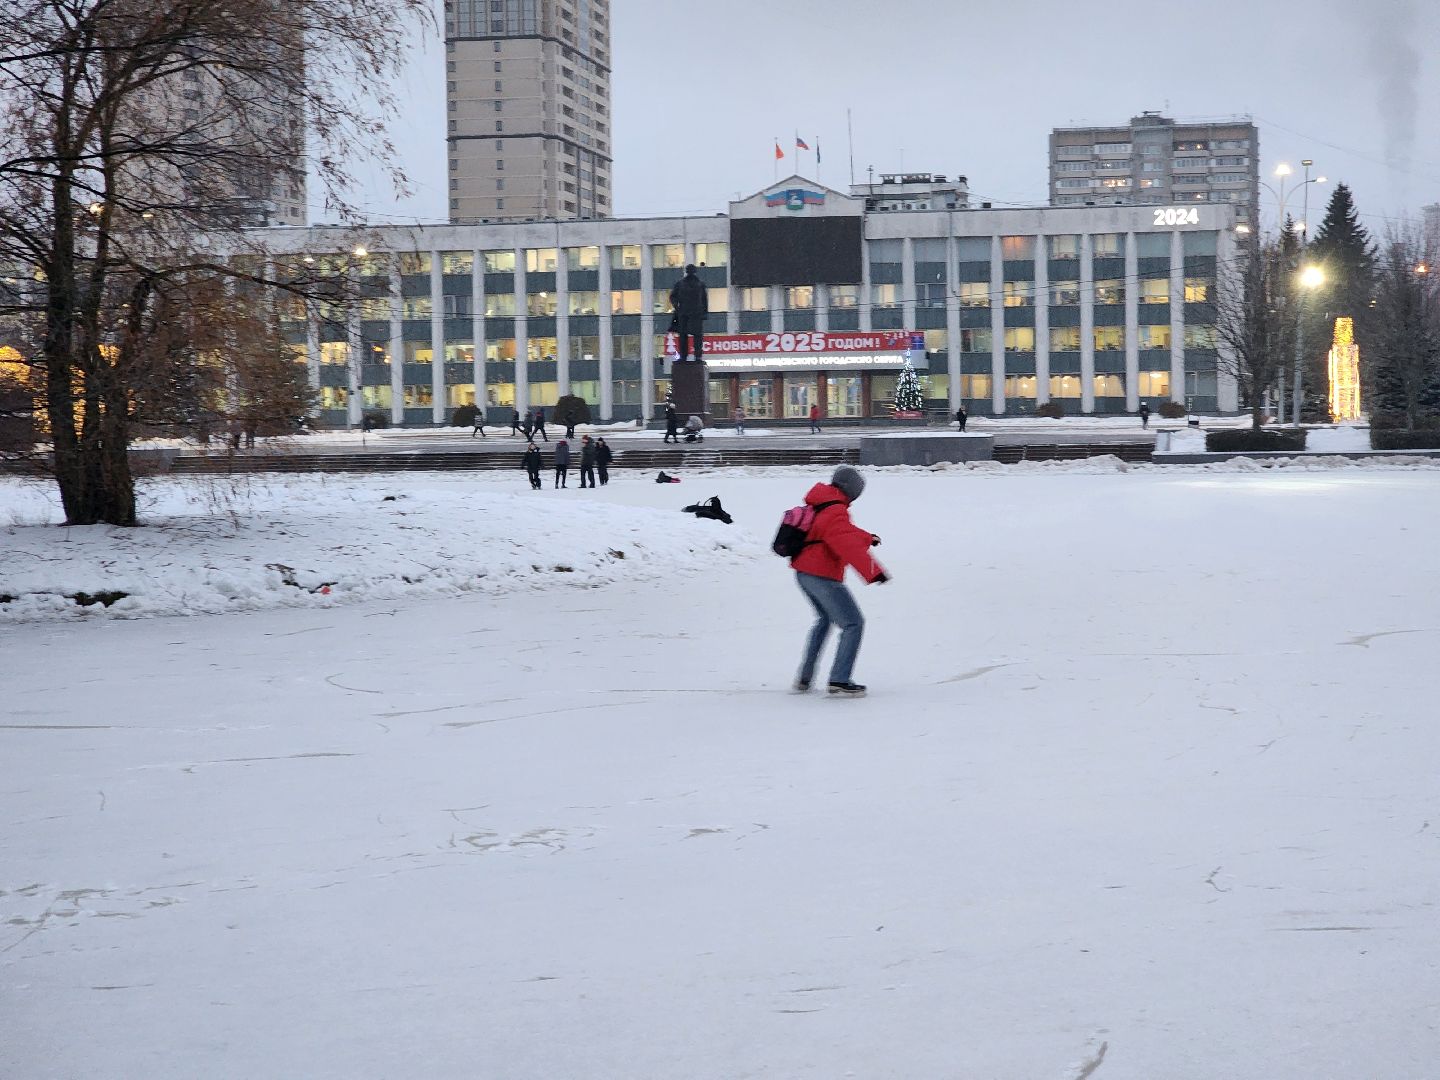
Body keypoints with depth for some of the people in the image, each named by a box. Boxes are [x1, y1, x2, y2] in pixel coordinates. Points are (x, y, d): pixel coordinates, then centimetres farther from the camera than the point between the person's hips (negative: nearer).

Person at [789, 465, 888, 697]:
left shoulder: (818, 505, 11)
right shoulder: (836, 513, -19)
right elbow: (849, 546, -33)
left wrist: (866, 537, 43)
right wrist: (873, 572, -41)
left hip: (803, 573, 10)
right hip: (823, 577, -10)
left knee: (824, 619, 29)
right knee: (853, 624, -3)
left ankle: (804, 679, 28)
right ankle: (839, 681, -8)